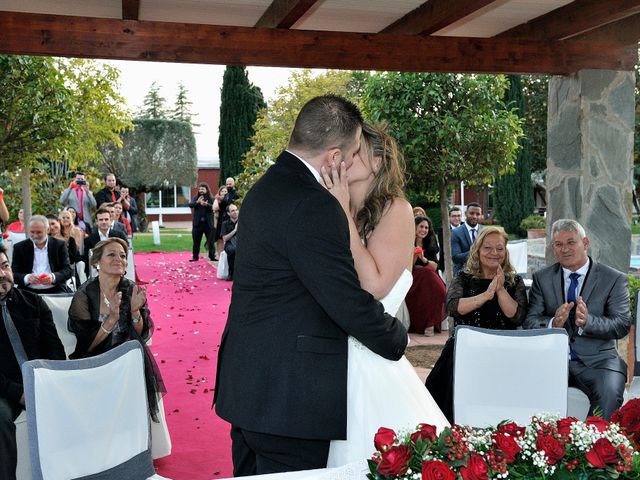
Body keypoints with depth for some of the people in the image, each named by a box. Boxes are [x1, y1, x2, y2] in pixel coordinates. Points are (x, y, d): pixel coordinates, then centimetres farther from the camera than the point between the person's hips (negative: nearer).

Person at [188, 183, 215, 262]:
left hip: (208, 223, -2)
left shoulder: (211, 199, 1)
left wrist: (206, 204, -31)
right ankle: (195, 257, 15)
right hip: (197, 223, 2)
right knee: (196, 241, 7)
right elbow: (190, 205, -9)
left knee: (210, 241, 3)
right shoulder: (196, 198, 7)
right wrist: (197, 202, -28)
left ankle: (212, 256, 11)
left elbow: (213, 207, -14)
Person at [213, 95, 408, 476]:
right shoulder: (313, 205, -22)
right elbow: (351, 303, -19)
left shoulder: (266, 188, 10)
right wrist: (398, 340, -2)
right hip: (289, 399, -10)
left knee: (252, 472, 19)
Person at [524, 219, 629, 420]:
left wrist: (588, 321, -22)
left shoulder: (615, 279, 5)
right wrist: (554, 323, -19)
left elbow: (622, 325, -3)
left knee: (610, 394, -32)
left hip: (596, 360, -1)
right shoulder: (542, 278, 11)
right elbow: (530, 323, 4)